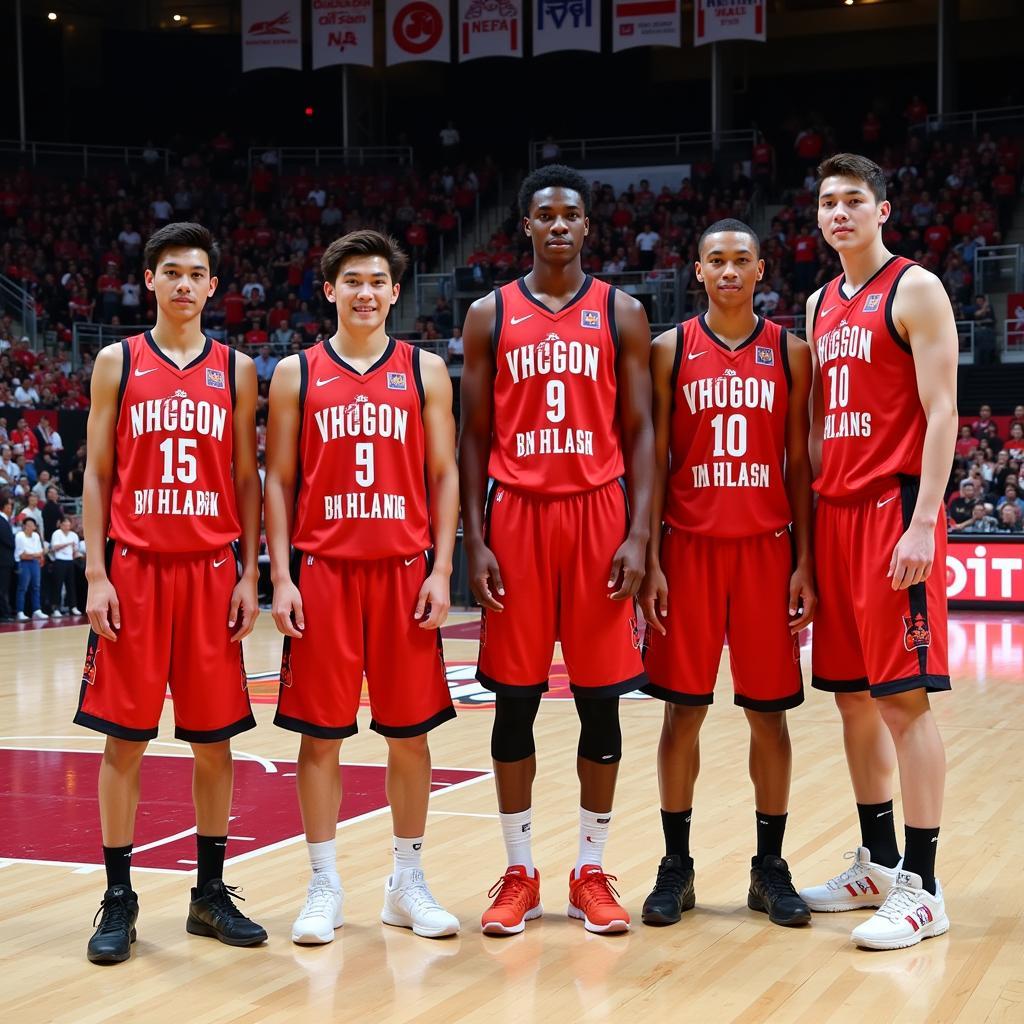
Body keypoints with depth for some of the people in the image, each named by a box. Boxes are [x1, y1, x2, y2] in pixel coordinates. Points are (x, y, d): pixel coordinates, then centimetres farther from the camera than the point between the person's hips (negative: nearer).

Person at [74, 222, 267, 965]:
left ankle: (211, 890, 16)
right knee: (125, 737, 0)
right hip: (134, 568, -1)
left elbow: (247, 479, 9)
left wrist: (249, 575, 0)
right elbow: (97, 475, 4)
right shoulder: (117, 363, 5)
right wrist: (96, 576, -5)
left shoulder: (236, 370, 8)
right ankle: (119, 898, 9)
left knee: (214, 737, 5)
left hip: (212, 569, 2)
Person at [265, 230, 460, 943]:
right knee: (320, 732, 2)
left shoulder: (425, 371, 7)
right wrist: (281, 577, -4)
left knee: (409, 731, 5)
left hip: (404, 569, 1)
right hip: (321, 570, 0)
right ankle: (325, 886, 13)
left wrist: (441, 570, -4)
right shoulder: (296, 373, 6)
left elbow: (444, 476, 5)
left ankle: (409, 883, 18)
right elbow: (279, 482, 5)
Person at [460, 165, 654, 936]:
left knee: (601, 698, 3)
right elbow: (474, 435, 6)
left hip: (598, 514, 0)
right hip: (516, 516, 0)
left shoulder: (621, 313, 6)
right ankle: (519, 872, 14)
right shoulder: (490, 315, 7)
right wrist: (475, 540, -3)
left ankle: (592, 872, 14)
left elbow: (640, 431, 3)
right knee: (515, 698, 3)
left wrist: (638, 534, -7)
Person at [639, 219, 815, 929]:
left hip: (766, 546, 1)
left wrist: (804, 564, -1)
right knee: (683, 709, 2)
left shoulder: (790, 352, 6)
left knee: (769, 710, 4)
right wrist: (650, 561, -6)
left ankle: (770, 866, 16)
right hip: (689, 546, -1)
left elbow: (799, 464, 6)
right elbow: (654, 460, 2)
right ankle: (677, 867, 13)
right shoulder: (670, 350, 4)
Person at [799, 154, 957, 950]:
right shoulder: (821, 304, 17)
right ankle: (878, 863, 21)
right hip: (834, 512, 7)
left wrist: (922, 523, -19)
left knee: (903, 698, -8)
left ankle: (921, 888, -2)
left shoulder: (915, 290, -4)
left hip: (894, 510, -7)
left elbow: (941, 413, -11)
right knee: (853, 696, 10)